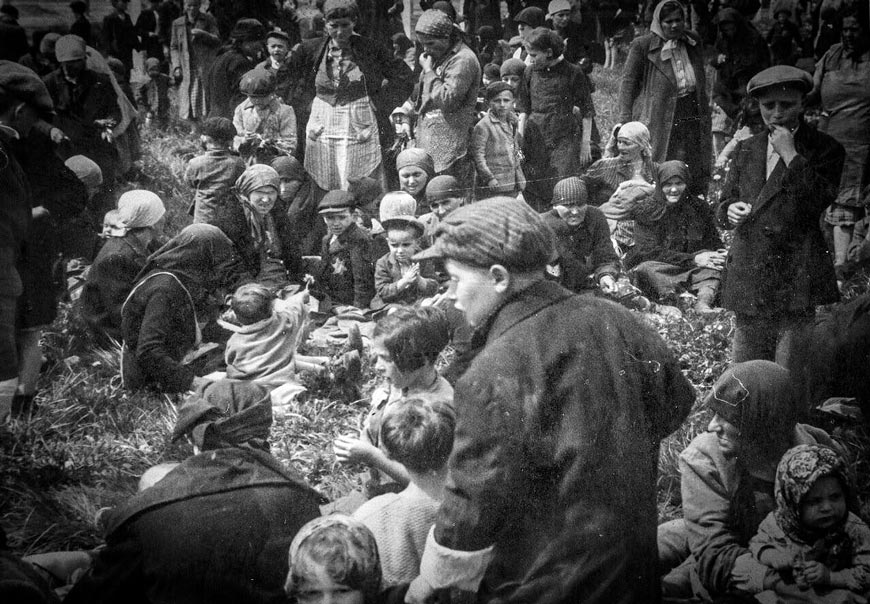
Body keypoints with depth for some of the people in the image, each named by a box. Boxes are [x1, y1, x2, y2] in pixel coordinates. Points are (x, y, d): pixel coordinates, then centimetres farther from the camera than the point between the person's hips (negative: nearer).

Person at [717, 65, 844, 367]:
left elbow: (817, 202, -13)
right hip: (747, 277, 5)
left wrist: (790, 154, -11)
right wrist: (729, 211, -3)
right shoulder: (745, 150, 16)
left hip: (796, 278, -4)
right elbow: (725, 201, 20)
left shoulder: (825, 150, 2)